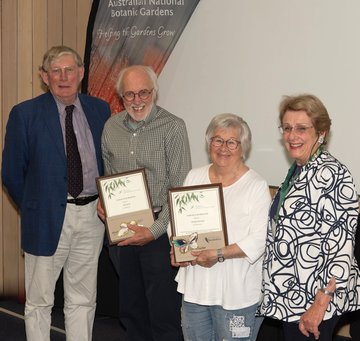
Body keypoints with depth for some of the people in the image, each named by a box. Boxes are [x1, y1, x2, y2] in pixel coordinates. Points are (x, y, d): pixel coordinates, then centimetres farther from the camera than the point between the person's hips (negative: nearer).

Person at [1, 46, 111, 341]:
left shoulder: (99, 109, 5)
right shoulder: (25, 114, -6)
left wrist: (104, 201, 5)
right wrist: (33, 208, 2)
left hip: (93, 214, 3)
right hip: (48, 217, -3)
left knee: (83, 301, 14)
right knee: (39, 302, 8)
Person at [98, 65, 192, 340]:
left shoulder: (173, 127, -9)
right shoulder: (112, 127, 7)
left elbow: (180, 190, -12)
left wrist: (155, 230, -17)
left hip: (159, 230, -5)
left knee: (164, 315, 0)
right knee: (130, 310, 16)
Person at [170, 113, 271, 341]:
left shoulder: (257, 186, -7)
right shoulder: (194, 177, 10)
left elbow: (259, 240, -14)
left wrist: (220, 254, -22)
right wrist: (177, 249, -4)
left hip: (237, 294, -5)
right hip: (195, 287, 5)